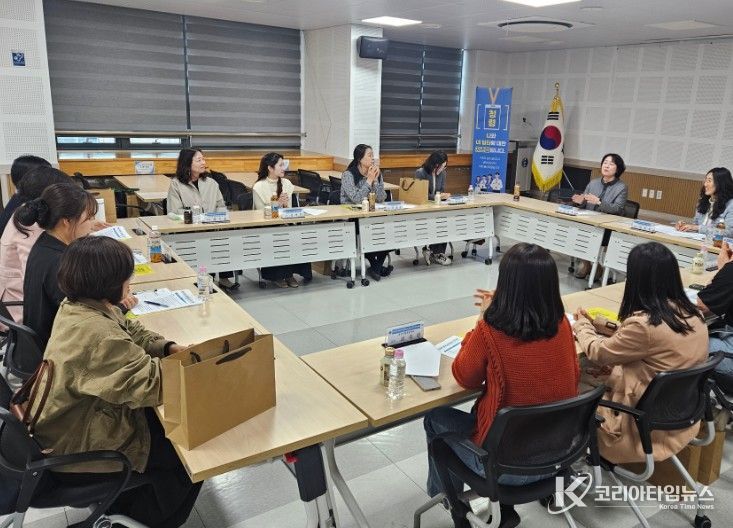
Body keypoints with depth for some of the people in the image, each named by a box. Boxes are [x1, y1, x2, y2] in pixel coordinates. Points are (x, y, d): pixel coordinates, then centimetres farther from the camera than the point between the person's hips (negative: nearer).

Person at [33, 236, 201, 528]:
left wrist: (167, 347, -8)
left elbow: (130, 331, 8)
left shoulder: (79, 306, -4)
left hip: (80, 421, 9)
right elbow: (151, 382, -33)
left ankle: (126, 502, 31)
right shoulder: (96, 334, -36)